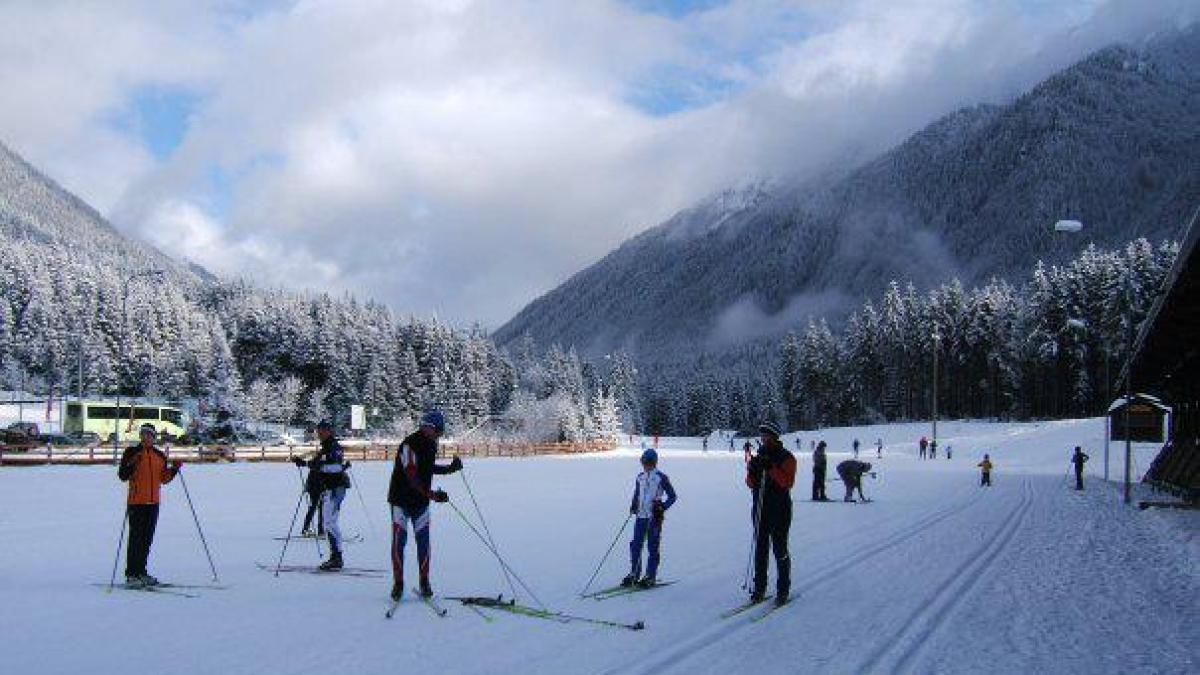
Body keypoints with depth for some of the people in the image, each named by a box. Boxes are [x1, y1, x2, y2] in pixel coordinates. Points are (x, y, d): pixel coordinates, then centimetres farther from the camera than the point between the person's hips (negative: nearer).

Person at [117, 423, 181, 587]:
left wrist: (174, 469, -1)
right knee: (136, 538, -7)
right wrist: (132, 464, -24)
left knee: (147, 539, 11)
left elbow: (164, 479, 14)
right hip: (137, 502, -5)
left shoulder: (160, 455, 12)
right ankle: (131, 575, -3)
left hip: (153, 502, 5)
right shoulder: (132, 453, -3)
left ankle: (141, 572, 20)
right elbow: (122, 476, -9)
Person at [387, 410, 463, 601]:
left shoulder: (431, 444, 4)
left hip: (421, 501, 6)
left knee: (423, 541, 3)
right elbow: (412, 476, -29)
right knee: (399, 542, -3)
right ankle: (398, 584, 6)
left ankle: (424, 582, 11)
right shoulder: (409, 445, -22)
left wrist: (450, 468, 4)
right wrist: (432, 494, -38)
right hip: (401, 499, -6)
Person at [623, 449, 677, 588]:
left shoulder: (661, 478, -4)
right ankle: (634, 574, 12)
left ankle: (651, 577, 5)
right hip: (641, 515, 5)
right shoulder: (640, 478, 12)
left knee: (653, 547, -1)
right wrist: (633, 506, 4)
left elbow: (672, 496, -1)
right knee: (635, 545, 2)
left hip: (654, 516, -5)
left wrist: (662, 507, -14)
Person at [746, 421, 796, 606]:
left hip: (779, 510, -5)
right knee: (760, 550, 8)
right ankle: (759, 588, 15)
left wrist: (771, 467, -24)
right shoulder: (759, 456, 12)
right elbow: (751, 484, 10)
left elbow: (787, 482, -17)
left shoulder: (787, 458, -4)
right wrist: (752, 470, -10)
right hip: (760, 509, 5)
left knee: (780, 550, -1)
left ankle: (783, 590, 6)